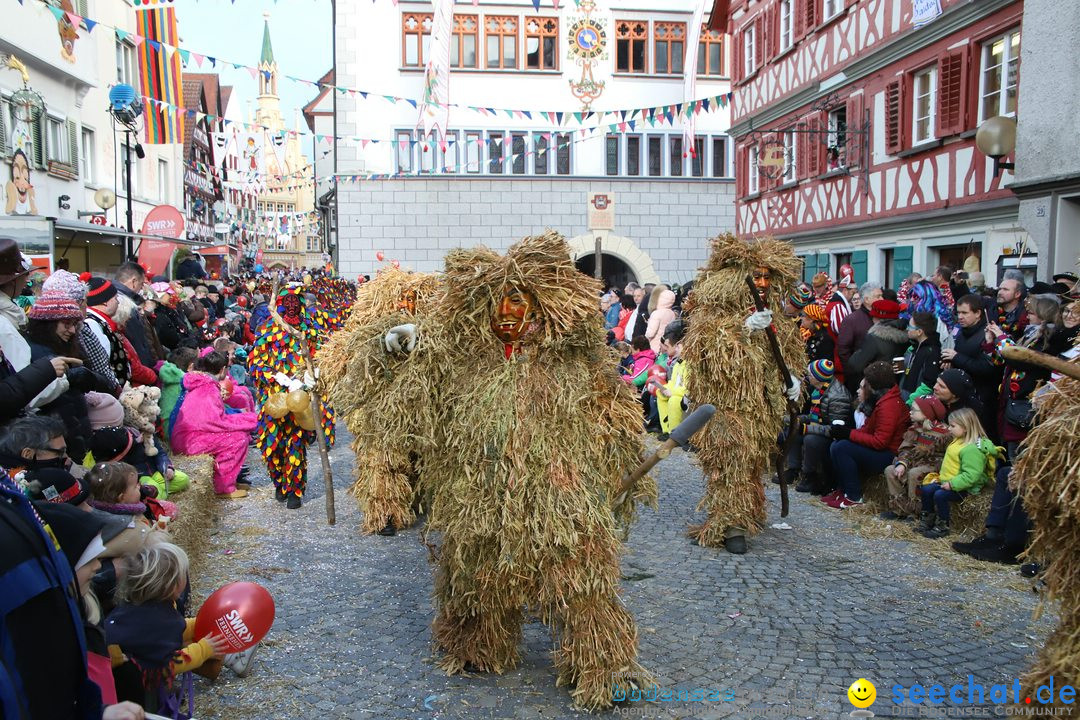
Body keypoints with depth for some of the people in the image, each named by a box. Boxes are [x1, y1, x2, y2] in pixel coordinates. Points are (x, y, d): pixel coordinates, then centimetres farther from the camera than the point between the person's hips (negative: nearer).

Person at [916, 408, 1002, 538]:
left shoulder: (973, 449, -25)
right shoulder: (959, 441, 8)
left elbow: (971, 476, -30)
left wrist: (952, 484, -29)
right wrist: (942, 476, 13)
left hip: (964, 487, -10)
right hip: (949, 482, 10)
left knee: (940, 495, -26)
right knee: (927, 489, -3)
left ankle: (942, 527, -9)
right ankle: (927, 519, 11)